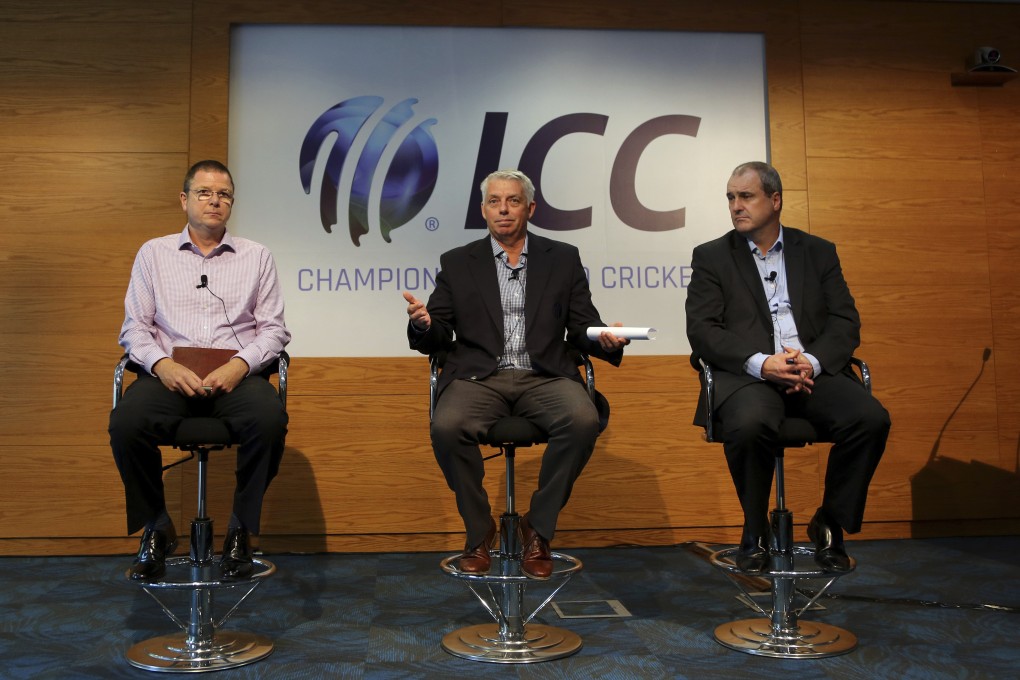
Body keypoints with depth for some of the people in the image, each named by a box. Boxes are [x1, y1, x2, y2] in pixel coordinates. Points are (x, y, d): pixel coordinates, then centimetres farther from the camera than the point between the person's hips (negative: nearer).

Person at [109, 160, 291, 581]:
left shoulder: (256, 256, 14)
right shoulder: (153, 254, 16)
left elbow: (274, 329, 7)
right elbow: (134, 327, 9)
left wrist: (240, 364, -12)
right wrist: (162, 364, -11)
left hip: (236, 376, 0)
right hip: (170, 374, 1)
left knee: (270, 420, -33)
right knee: (125, 423, -30)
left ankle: (241, 529, -11)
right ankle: (156, 528, -4)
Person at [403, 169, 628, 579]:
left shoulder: (563, 259, 14)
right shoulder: (457, 263, 13)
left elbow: (582, 327, 11)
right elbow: (438, 340, 10)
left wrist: (606, 339, -12)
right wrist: (424, 324, -14)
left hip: (544, 377, 1)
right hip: (479, 377, 0)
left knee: (584, 421, -30)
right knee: (446, 427, -31)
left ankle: (538, 528, -9)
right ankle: (479, 529, -6)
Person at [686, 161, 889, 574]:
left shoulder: (818, 252, 16)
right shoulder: (711, 257, 10)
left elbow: (845, 322, 8)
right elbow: (702, 329, -2)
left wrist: (812, 362, -14)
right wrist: (761, 363, -18)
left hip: (813, 371, 3)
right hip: (746, 373, -2)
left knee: (870, 418, -25)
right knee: (750, 424, -35)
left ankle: (829, 525, 0)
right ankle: (755, 531, -7)